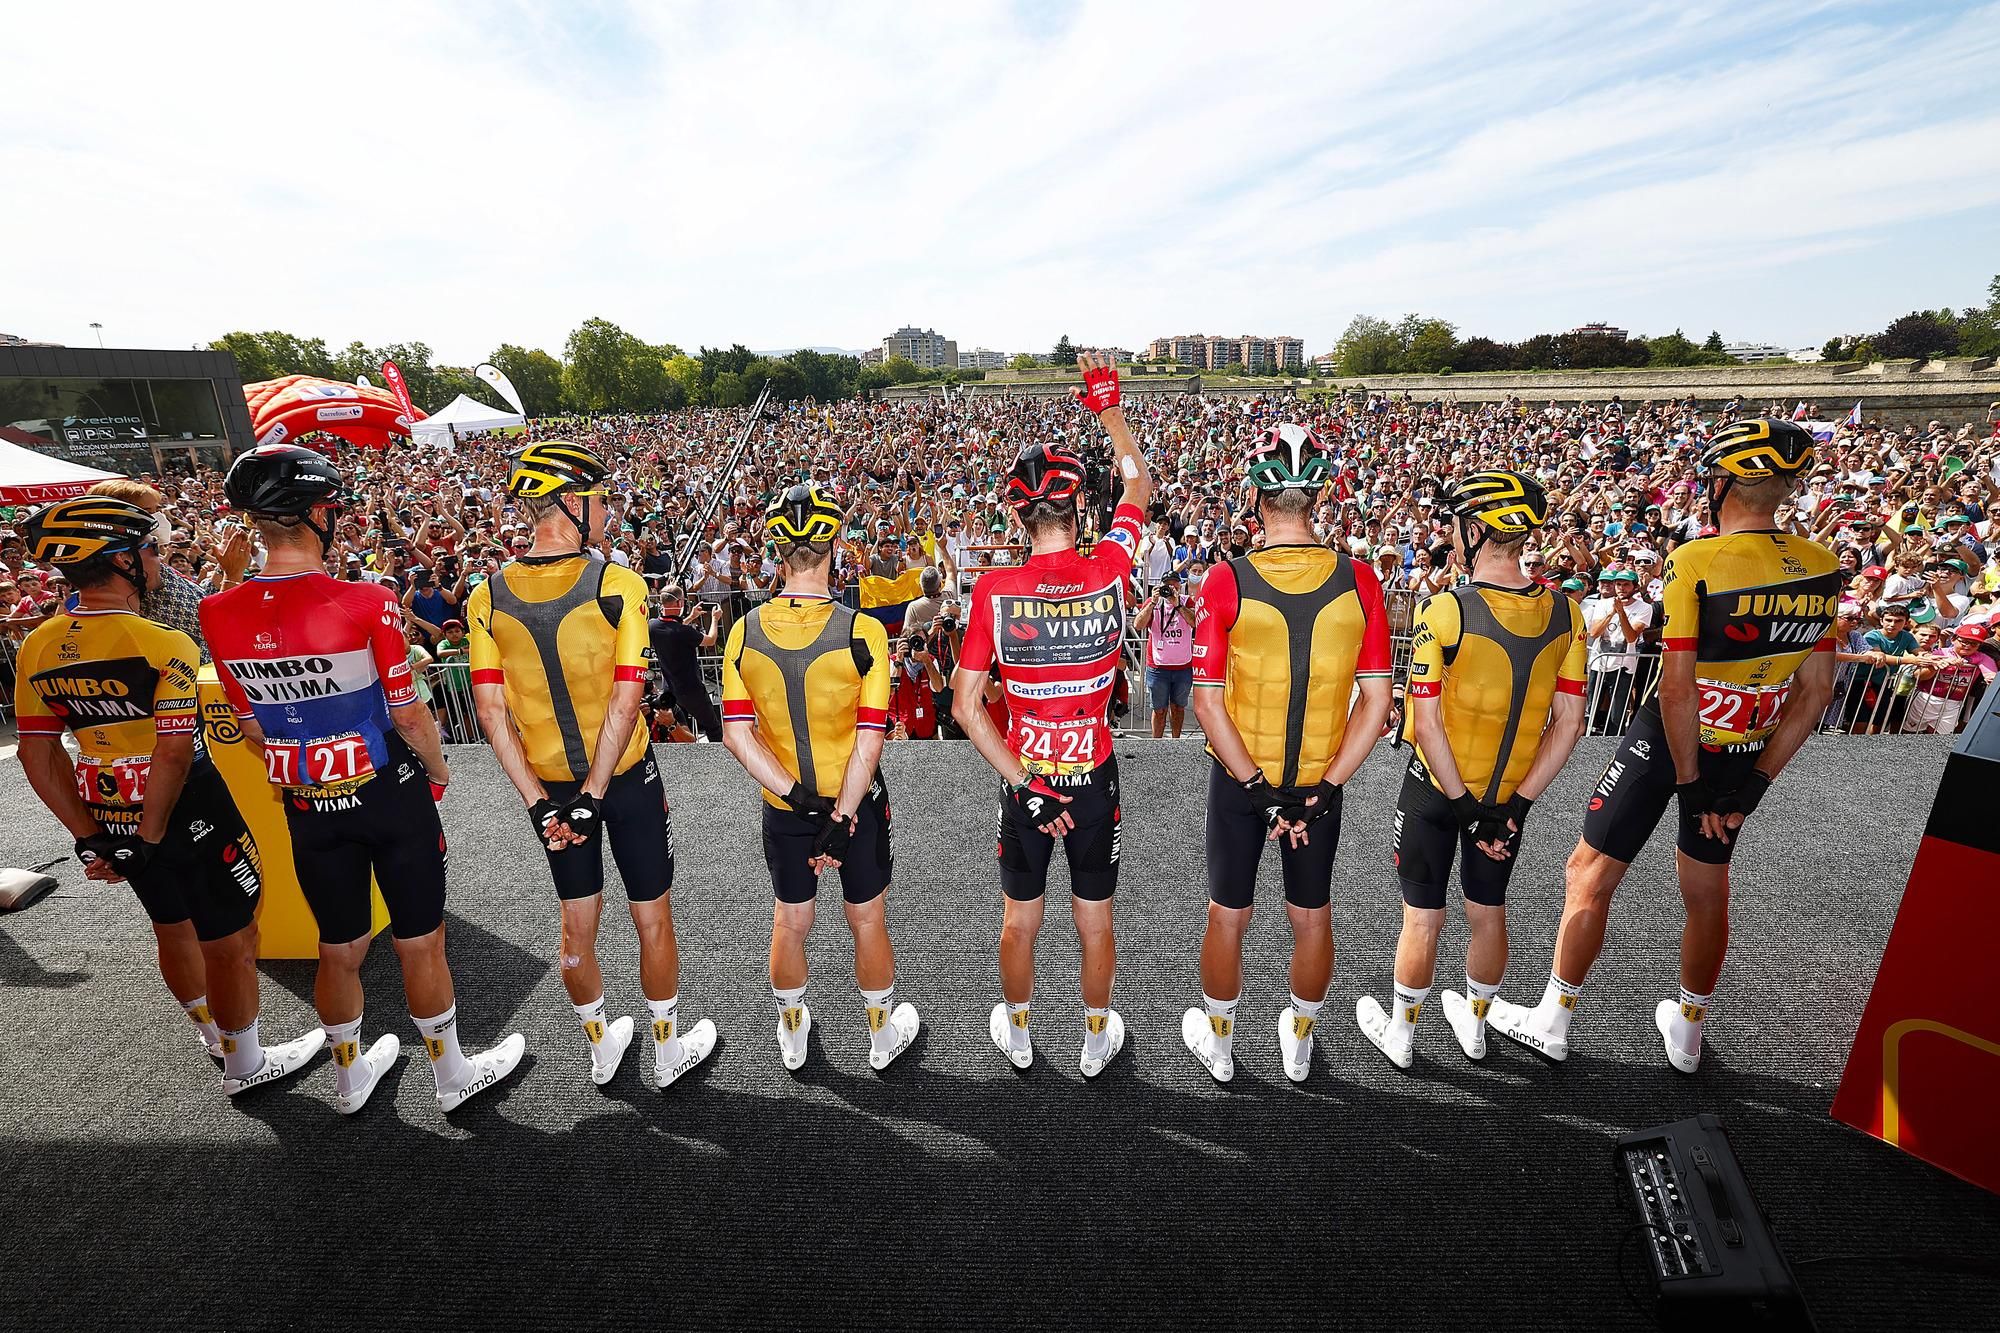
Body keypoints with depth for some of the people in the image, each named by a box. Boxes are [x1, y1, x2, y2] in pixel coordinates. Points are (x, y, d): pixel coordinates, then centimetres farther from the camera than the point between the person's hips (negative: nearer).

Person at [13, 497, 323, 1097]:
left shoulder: (37, 647, -1)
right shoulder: (163, 644, -21)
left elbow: (39, 754, 2)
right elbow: (174, 753, -25)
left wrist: (90, 838, 7)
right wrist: (150, 840, -14)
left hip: (110, 819, 7)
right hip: (188, 814, -7)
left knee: (173, 929, 25)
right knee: (229, 940, 10)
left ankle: (215, 1035, 45)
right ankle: (246, 1065, 25)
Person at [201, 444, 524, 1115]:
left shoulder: (220, 615, -6)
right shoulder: (367, 604, -21)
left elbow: (253, 728, 4)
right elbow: (407, 713, -13)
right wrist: (438, 770, 6)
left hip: (307, 807, 5)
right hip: (390, 795, -4)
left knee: (339, 950, 21)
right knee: (420, 944, 11)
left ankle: (349, 1077, 42)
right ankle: (453, 1075, 29)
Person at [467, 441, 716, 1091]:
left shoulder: (487, 597, -5)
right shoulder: (617, 584, -17)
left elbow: (491, 711, -7)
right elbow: (625, 701, -20)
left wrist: (539, 801, -6)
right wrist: (594, 794, -14)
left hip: (549, 787, 4)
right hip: (627, 776, -4)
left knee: (578, 923, 20)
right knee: (652, 917, 14)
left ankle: (600, 1047, 40)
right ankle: (669, 1049, 32)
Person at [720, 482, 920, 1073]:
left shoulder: (746, 631, -11)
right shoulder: (862, 631, -20)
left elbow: (737, 733, -12)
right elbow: (870, 739, -21)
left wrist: (796, 795, -13)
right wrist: (843, 814, -15)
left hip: (784, 807, 3)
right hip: (857, 801, -2)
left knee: (789, 923, 22)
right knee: (867, 920, 18)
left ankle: (792, 1036, 44)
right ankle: (883, 1036, 39)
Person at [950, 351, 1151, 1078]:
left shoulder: (994, 590, -15)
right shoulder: (1109, 572, -14)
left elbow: (965, 705, -15)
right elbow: (1139, 486, 6)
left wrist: (1022, 782, -10)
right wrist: (1107, 405, 12)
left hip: (1024, 778, 0)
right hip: (1095, 775, 1)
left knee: (1019, 919, 21)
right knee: (1095, 919, 19)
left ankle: (1017, 1032, 43)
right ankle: (1096, 1038, 41)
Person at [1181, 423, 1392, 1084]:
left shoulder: (1227, 580, -16)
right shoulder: (1358, 580, -9)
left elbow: (1208, 701, -17)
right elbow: (1376, 699, -9)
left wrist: (1257, 787, -11)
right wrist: (1322, 788, -8)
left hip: (1238, 779, -2)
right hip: (1321, 780, 2)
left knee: (1228, 915, 16)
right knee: (1313, 916, 20)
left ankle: (1218, 1042, 37)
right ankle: (1299, 1042, 41)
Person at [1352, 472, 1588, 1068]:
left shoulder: (1445, 611, -23)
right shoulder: (1564, 614, -7)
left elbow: (1426, 725, -23)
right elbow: (1569, 723, -5)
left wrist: (1466, 806, -13)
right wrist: (1514, 804, -4)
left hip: (1436, 792, -4)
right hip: (1511, 795, 5)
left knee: (1422, 919, 11)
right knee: (1488, 912, 22)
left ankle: (1401, 1033, 32)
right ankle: (1474, 1025, 44)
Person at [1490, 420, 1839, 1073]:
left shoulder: (1694, 562, -21)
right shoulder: (1821, 569, -1)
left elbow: (1677, 689, -22)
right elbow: (1815, 690, 2)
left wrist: (1690, 779, -11)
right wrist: (1756, 780, 5)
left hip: (1669, 742, -6)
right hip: (1746, 754, 6)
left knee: (1589, 875, 8)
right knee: (1707, 890, 21)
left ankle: (1553, 1022, 22)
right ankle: (1687, 1031, 40)